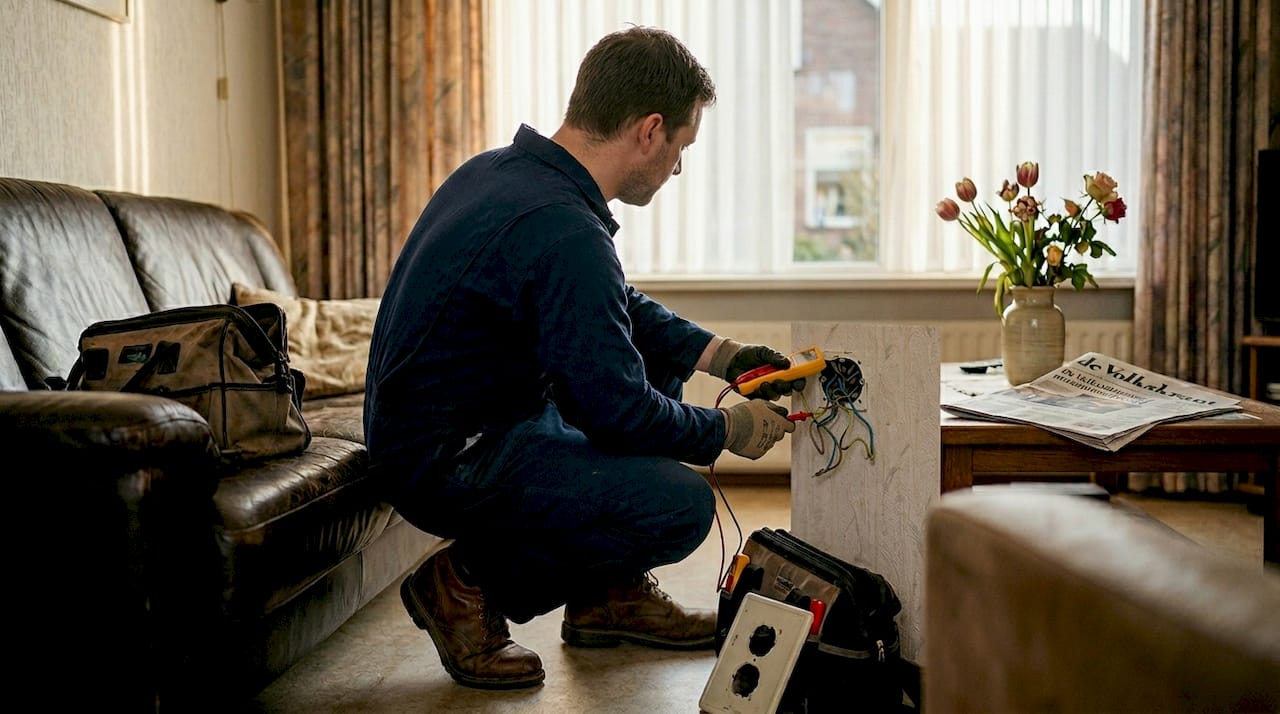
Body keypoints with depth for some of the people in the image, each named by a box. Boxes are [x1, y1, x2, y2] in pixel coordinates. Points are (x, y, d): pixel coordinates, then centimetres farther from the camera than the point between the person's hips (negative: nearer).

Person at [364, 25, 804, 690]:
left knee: (656, 357, 18)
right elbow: (620, 411, -20)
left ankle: (611, 594, 21)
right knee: (682, 503, -17)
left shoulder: (501, 168, 6)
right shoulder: (564, 232, -26)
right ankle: (472, 581, 0)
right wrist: (730, 430, -3)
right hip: (448, 467, -10)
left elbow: (622, 308, 19)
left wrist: (724, 354, 10)